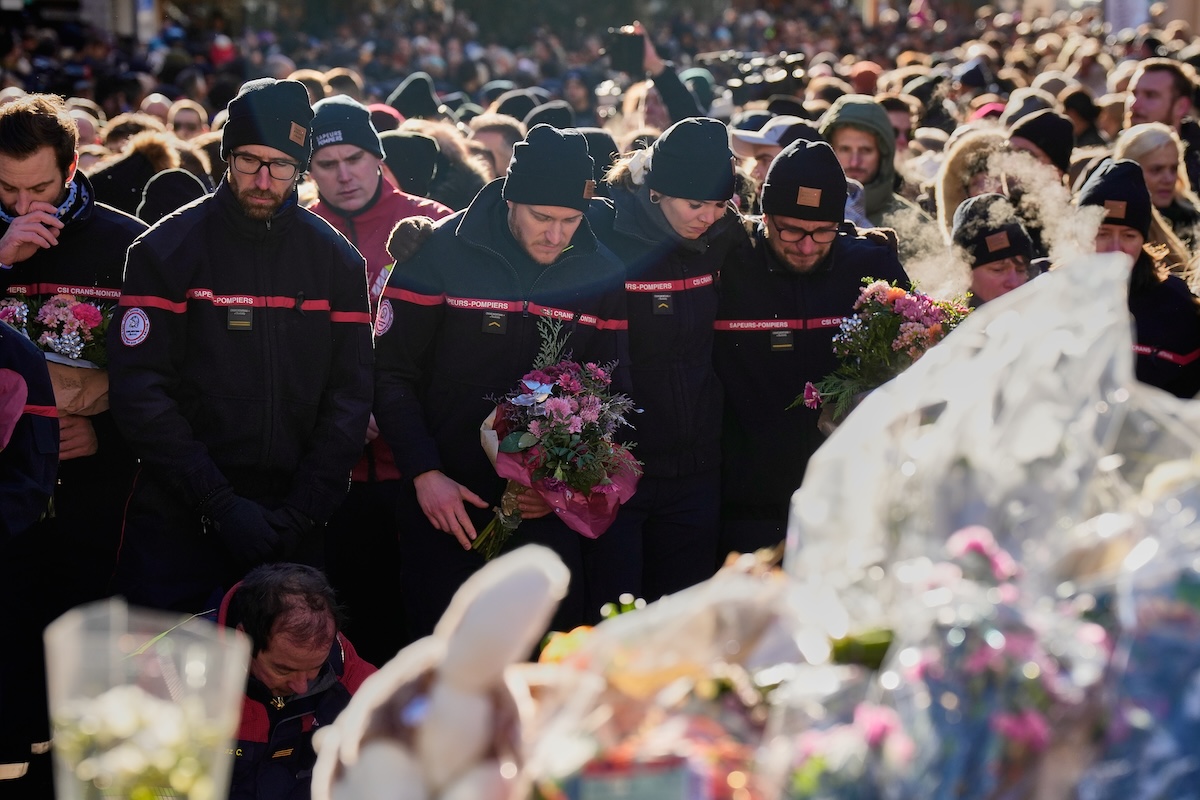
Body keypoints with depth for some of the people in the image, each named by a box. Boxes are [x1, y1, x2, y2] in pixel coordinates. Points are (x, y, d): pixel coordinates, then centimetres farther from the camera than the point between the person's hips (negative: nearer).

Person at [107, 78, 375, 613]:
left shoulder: (335, 261, 6)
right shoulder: (168, 249, -3)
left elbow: (349, 397, 3)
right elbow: (139, 391, -10)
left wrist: (302, 512, -9)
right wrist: (221, 505, -16)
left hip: (293, 526, 2)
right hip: (179, 524, -2)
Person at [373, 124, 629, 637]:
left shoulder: (602, 275, 1)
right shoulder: (441, 254, -8)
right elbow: (392, 374, -5)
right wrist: (425, 474, -13)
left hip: (551, 513, 2)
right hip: (447, 501, -2)